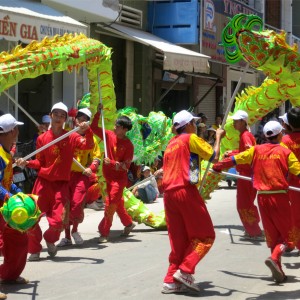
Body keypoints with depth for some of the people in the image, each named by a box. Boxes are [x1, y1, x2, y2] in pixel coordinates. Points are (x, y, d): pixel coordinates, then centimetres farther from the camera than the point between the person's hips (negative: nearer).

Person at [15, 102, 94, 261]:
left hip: (61, 184, -1)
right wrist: (27, 163, -9)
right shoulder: (42, 138, 3)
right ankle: (34, 250, 15)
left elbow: (88, 145, -15)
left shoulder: (71, 137, 1)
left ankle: (50, 239, 27)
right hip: (43, 181, 1)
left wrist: (88, 132, -32)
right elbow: (39, 162, 8)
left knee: (59, 221, -6)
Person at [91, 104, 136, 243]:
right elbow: (94, 127, 5)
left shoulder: (128, 145, -15)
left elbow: (126, 166, -16)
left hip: (119, 178, -6)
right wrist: (98, 113, -5)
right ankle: (128, 223, 41)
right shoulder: (110, 135, -1)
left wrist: (111, 163, -28)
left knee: (111, 203, -11)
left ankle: (104, 232, -5)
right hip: (108, 176, 6)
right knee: (117, 203, 20)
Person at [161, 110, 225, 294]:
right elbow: (214, 156, -5)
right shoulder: (191, 138, -1)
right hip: (186, 191, -8)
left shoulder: (171, 143, 21)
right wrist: (218, 137, 7)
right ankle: (185, 271, -12)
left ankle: (171, 280, 4)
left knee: (179, 239, 10)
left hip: (169, 193, 8)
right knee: (205, 235, 0)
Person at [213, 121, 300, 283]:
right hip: (279, 196, -4)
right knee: (286, 232, 3)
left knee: (272, 234, 13)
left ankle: (278, 271, 13)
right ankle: (274, 258, -23)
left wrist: (218, 166, 17)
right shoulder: (285, 152, -4)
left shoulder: (256, 150, 3)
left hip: (262, 196, 4)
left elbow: (235, 159, 3)